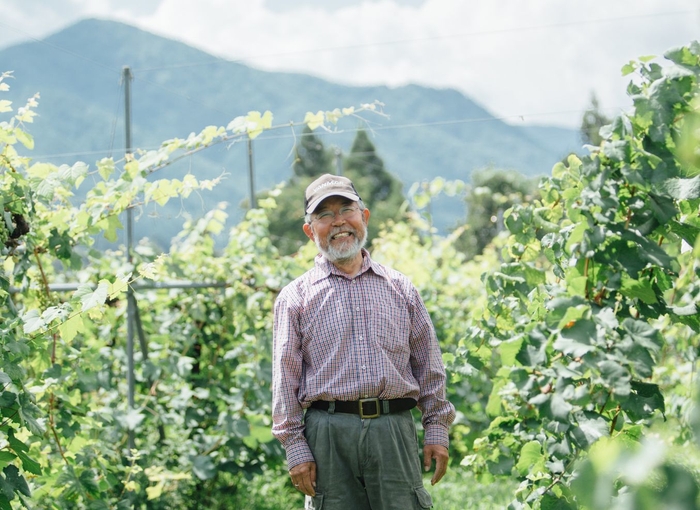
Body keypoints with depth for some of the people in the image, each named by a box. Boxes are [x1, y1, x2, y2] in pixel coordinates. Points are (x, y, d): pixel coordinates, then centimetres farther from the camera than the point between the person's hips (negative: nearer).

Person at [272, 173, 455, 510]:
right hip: (328, 433, -1)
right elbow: (286, 379, 5)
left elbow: (429, 366, 15)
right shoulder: (295, 299, 8)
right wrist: (295, 449, -2)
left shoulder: (400, 289, 14)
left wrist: (437, 430, 9)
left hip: (394, 431, 1)